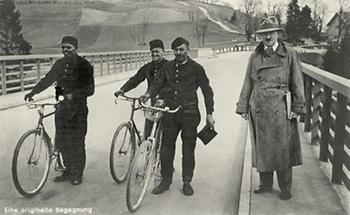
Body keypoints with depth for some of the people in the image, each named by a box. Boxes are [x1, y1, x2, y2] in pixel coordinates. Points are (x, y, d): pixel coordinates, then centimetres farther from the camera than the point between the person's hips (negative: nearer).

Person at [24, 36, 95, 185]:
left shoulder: (84, 65, -8)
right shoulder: (59, 64, 10)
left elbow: (90, 89, -14)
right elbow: (47, 80, 18)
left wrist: (73, 95, -26)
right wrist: (32, 92, 10)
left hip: (78, 107, -6)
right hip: (62, 106, 6)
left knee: (77, 142, -1)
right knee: (61, 141, 10)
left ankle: (77, 174, 14)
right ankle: (69, 170, 26)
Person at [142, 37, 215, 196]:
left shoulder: (196, 68, 2)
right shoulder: (168, 67, 10)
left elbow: (207, 90, 4)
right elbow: (158, 83, 7)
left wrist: (209, 113, -1)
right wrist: (149, 94, -16)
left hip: (189, 114, -2)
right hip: (170, 113, 3)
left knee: (188, 150, 5)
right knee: (166, 148, 4)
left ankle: (187, 182, 19)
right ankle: (166, 180, 19)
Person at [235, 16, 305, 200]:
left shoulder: (290, 54, 3)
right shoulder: (254, 57, 9)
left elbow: (297, 83, 3)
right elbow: (247, 84, 12)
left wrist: (298, 107, -1)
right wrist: (243, 107, 8)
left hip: (280, 108, -3)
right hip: (258, 108, 3)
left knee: (282, 149, 2)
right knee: (261, 148, 10)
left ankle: (285, 188, 17)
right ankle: (266, 184, 26)